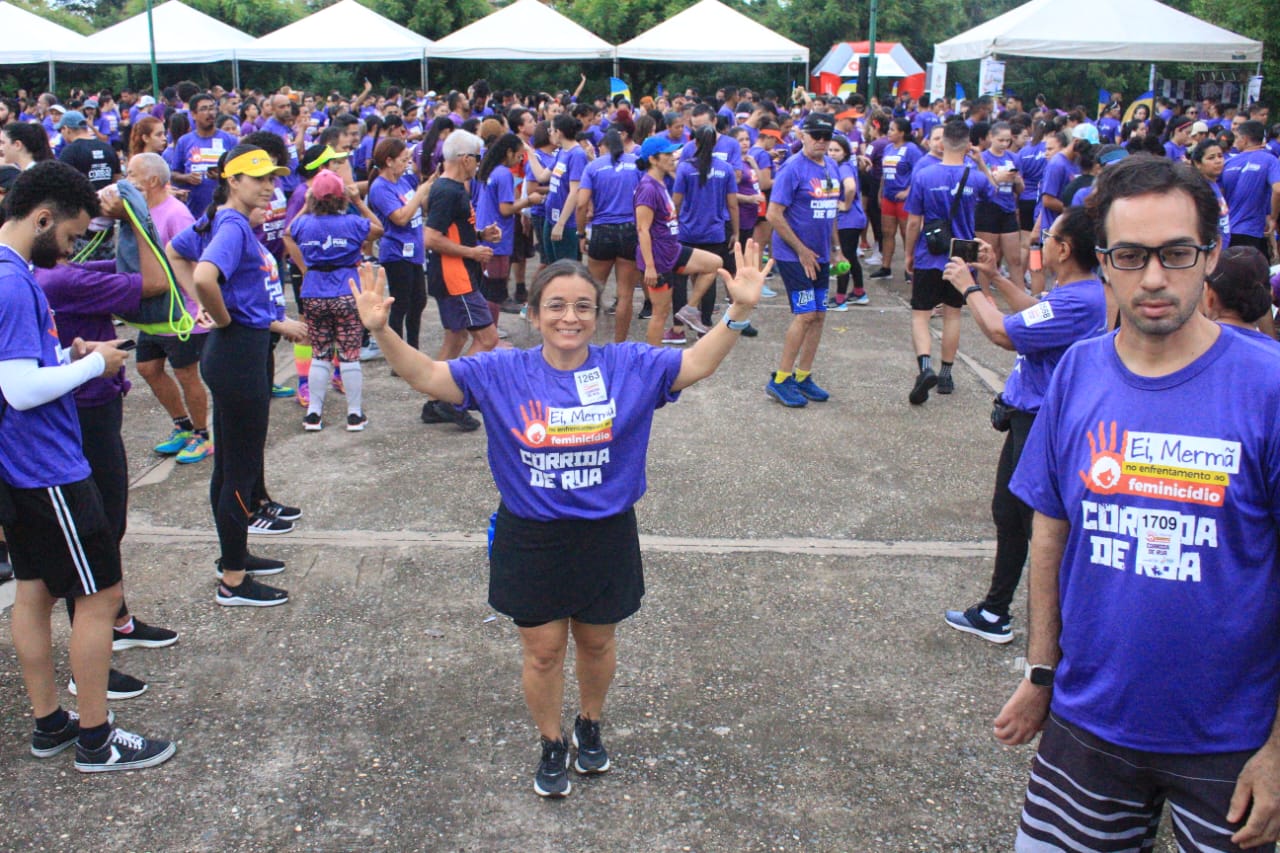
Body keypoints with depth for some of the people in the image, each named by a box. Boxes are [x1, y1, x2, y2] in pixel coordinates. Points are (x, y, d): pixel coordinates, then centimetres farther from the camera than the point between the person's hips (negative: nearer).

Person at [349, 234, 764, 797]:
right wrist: (382, 331, -26)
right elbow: (427, 377, -10)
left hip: (606, 537, 1)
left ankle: (590, 727, 47)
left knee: (597, 642, 19)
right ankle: (551, 746, 36)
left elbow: (697, 364, -8)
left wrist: (739, 312, -22)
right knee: (542, 650, 12)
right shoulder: (502, 373, -7)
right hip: (530, 539, 0)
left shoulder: (629, 366, -7)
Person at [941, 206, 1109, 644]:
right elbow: (1036, 314, 22)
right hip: (1028, 416, 10)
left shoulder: (1078, 302, -27)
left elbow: (1002, 333, -26)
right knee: (1008, 513, 21)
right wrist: (996, 276, 18)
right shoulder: (1078, 291, 5)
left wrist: (969, 287, -11)